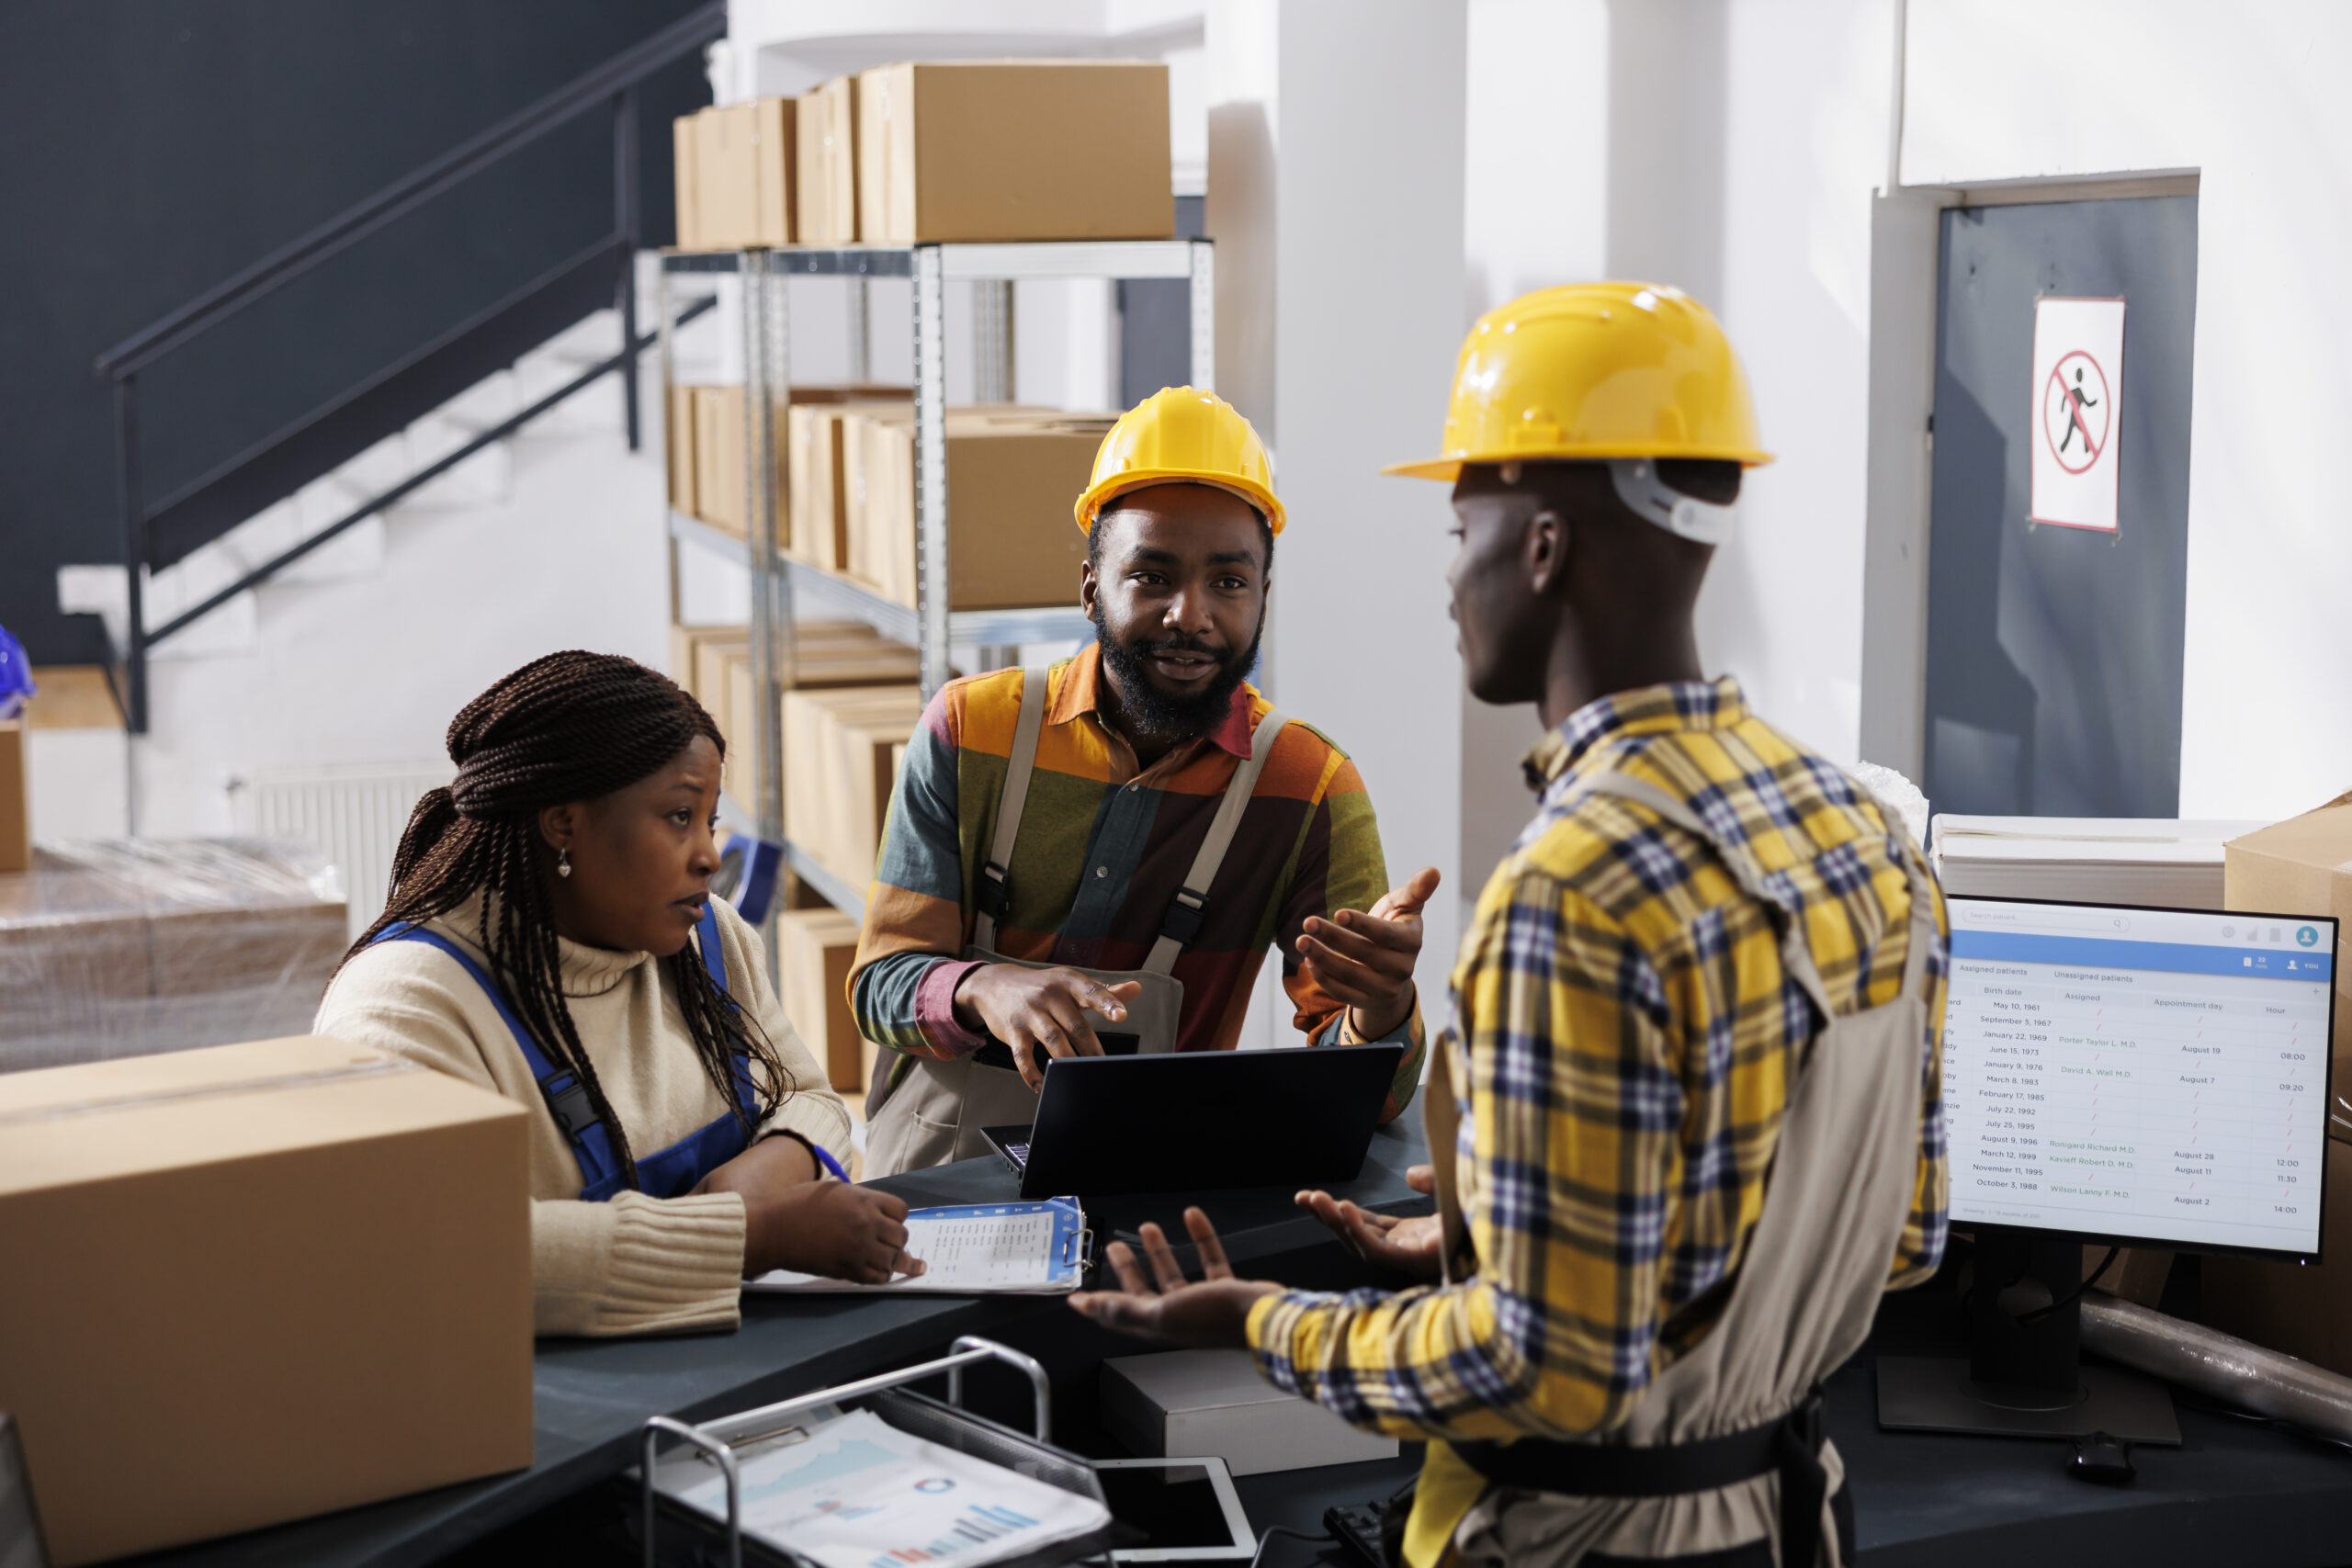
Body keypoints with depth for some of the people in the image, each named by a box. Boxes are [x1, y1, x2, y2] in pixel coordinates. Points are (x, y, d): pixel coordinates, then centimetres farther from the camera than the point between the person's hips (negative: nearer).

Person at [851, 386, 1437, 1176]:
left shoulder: (1309, 786, -3)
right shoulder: (969, 730, -2)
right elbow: (880, 984, -5)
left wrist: (1382, 1006, -32)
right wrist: (985, 989, -28)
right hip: (938, 1166, 0)